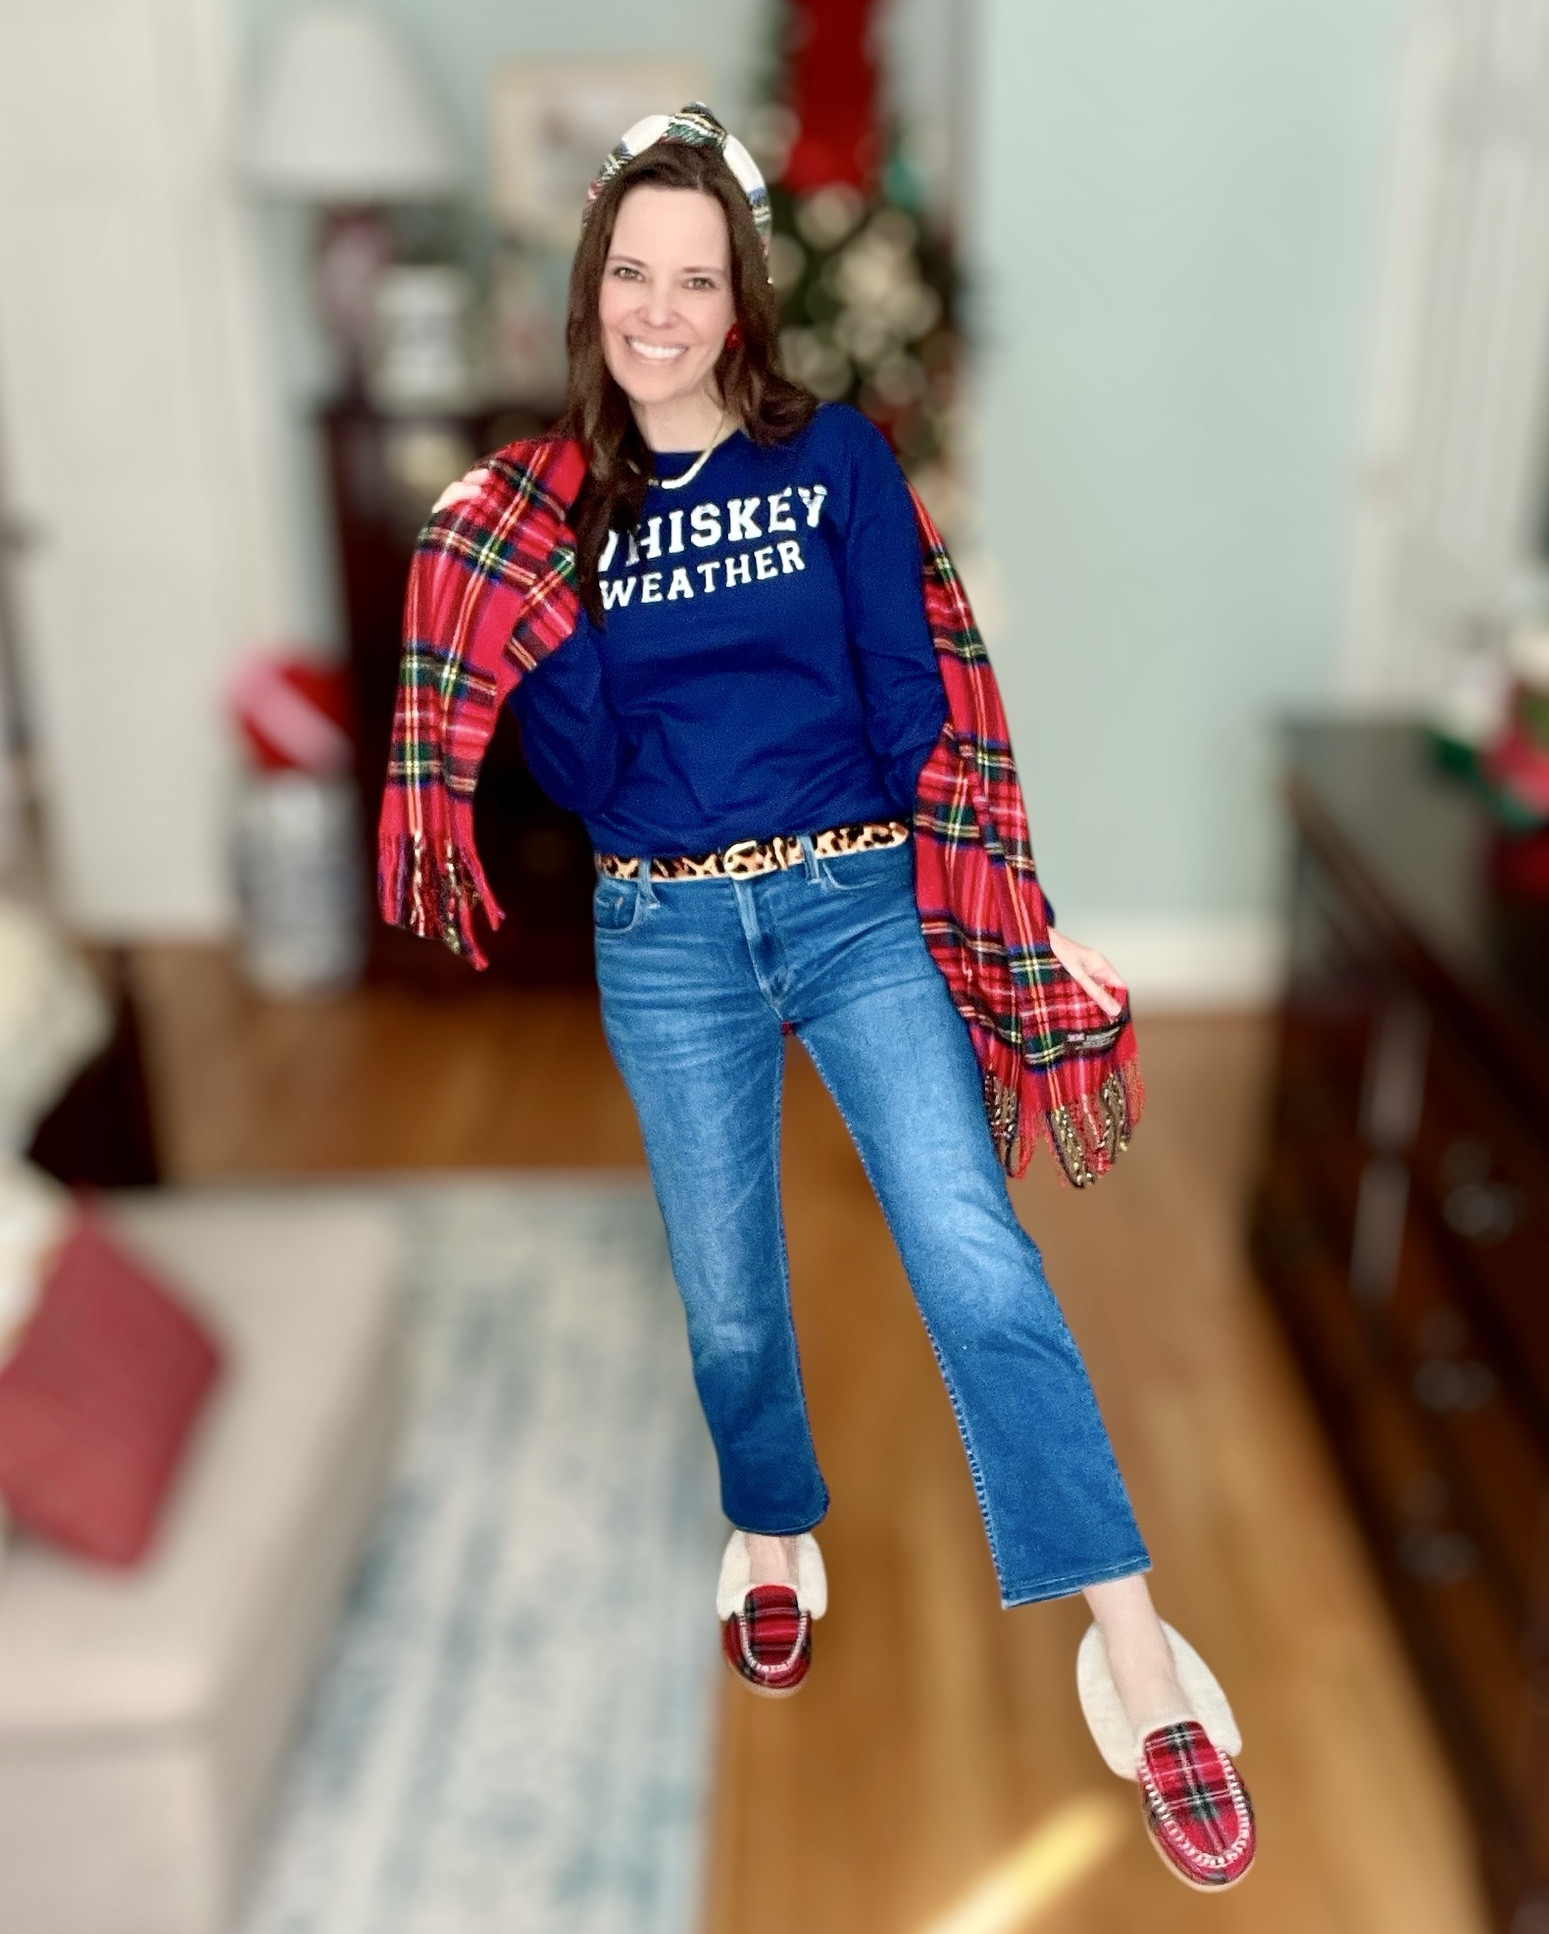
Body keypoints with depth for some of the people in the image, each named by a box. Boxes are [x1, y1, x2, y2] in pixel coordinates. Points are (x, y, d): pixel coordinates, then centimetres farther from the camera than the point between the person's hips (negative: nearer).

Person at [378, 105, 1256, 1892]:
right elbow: (578, 772, 0)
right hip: (663, 937, 2)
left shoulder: (835, 456, 2)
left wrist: (952, 909, -6)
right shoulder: (548, 507, 6)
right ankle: (776, 1544, 40)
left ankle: (1143, 1672, -7)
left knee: (973, 1254, -14)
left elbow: (915, 693, -1)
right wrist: (509, 601, -13)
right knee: (726, 1289, 12)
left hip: (856, 898, -2)